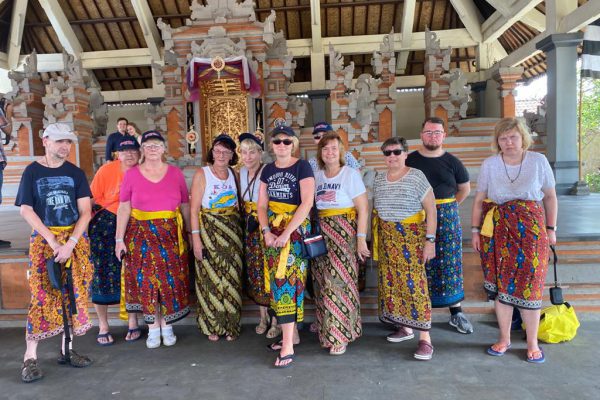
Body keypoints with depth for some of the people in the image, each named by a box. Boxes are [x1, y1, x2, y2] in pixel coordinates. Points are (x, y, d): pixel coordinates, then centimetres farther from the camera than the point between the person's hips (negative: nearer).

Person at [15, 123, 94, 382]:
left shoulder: (75, 173, 5)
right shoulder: (32, 171, 2)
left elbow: (85, 211, -1)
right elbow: (26, 210, -3)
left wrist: (70, 243, -13)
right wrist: (52, 240, -13)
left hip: (76, 239, 2)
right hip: (43, 239, -2)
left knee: (72, 294, 3)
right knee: (42, 296, -6)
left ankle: (66, 349, 16)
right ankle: (30, 356, 3)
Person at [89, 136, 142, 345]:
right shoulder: (106, 170, -9)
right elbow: (92, 198, -4)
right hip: (106, 225, -1)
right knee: (103, 273, 1)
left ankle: (133, 324, 19)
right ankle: (103, 327, 15)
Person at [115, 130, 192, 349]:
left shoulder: (175, 173, 3)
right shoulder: (131, 174, 1)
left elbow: (185, 206, 6)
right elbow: (124, 208, 1)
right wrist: (119, 239, -3)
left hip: (170, 234, 1)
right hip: (141, 235, 0)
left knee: (170, 279, 4)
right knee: (146, 280, 5)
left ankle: (167, 326, 21)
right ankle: (153, 328, 19)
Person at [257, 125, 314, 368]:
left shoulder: (302, 167, -6)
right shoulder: (268, 170, 11)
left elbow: (307, 203, -15)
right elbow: (262, 205, 9)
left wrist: (286, 233, -19)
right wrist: (266, 232, -6)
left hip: (295, 229, -6)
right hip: (272, 229, 6)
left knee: (287, 280, -10)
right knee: (277, 280, 8)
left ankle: (287, 346, -5)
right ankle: (292, 334, 23)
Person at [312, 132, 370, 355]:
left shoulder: (351, 174, -3)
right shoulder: (316, 176, 10)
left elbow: (363, 209, -7)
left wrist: (361, 238, -13)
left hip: (343, 232, -5)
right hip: (320, 232, 5)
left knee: (340, 281, -4)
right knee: (322, 283, 7)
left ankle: (340, 336, 9)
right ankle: (327, 331, 23)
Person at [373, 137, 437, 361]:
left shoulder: (416, 177, -6)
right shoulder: (378, 180, 10)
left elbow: (431, 210, -7)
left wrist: (430, 240, -13)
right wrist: (374, 239, 12)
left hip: (411, 237, -5)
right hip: (386, 239, 6)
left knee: (414, 283, -9)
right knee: (391, 282, 9)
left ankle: (425, 338, -2)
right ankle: (405, 327, 25)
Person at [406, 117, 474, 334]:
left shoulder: (452, 162, 5)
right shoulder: (410, 160, 2)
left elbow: (465, 189, 16)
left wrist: (446, 207, 9)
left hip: (447, 218, 1)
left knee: (450, 264, 6)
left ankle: (456, 313, 17)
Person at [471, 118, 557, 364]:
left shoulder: (538, 161, 0)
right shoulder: (489, 164, 2)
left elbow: (550, 197, 8)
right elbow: (479, 200, 5)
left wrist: (551, 228, 6)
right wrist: (476, 230, 2)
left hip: (531, 231, -1)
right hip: (497, 231, 1)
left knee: (529, 285, 1)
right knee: (500, 284, 5)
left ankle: (532, 343, 16)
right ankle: (504, 339, 20)